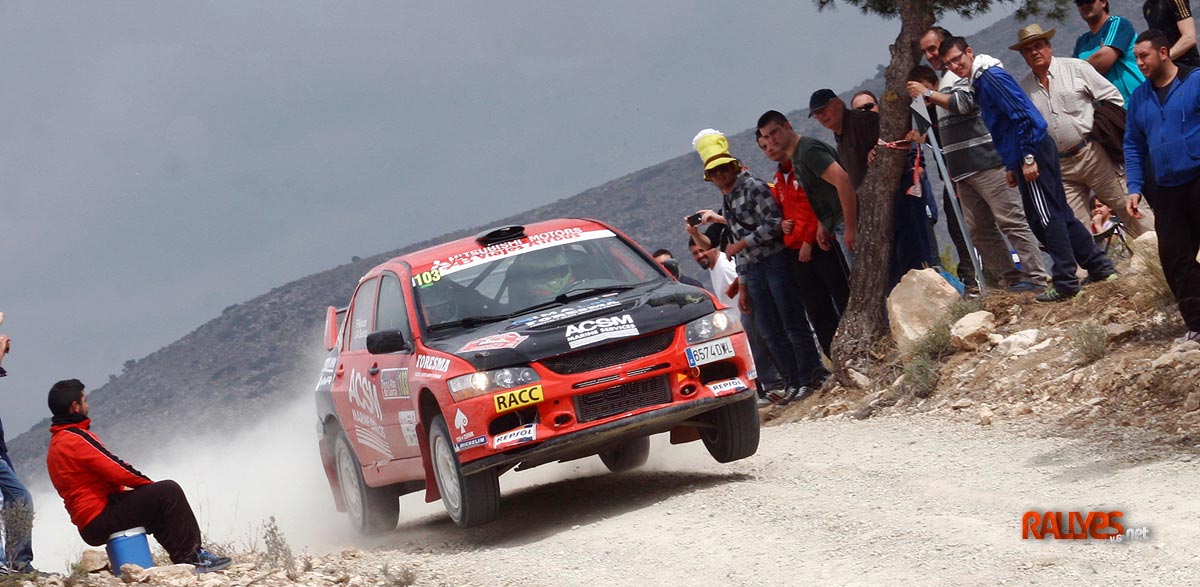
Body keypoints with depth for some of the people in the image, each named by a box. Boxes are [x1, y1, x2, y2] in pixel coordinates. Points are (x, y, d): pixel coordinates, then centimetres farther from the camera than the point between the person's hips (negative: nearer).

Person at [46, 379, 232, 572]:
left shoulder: (57, 444, 18)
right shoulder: (76, 439, -16)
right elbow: (116, 470, -19)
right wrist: (149, 484, -3)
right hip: (100, 518, -11)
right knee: (169, 491, -13)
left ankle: (187, 558, 14)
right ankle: (192, 557, -9)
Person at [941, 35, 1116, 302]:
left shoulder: (991, 77, -13)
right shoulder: (980, 81, 19)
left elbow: (1022, 115, -21)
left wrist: (1028, 158, -22)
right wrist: (1012, 166, 24)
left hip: (1033, 151, -10)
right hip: (1029, 155, 10)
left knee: (1047, 218, -7)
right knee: (1059, 215, 14)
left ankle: (1065, 282, -4)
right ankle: (1100, 266, 19)